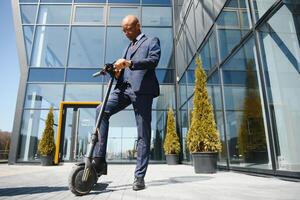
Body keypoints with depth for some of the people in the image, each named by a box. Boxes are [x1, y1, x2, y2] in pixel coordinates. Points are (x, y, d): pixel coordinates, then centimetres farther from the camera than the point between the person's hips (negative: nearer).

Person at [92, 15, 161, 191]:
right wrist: (118, 72, 3)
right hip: (124, 88, 6)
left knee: (143, 135, -5)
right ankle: (99, 159, -16)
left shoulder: (152, 41, 12)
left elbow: (154, 60, -8)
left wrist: (129, 63, -21)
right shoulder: (128, 47, 31)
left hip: (142, 89, -5)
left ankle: (139, 176, 2)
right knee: (101, 111, -19)